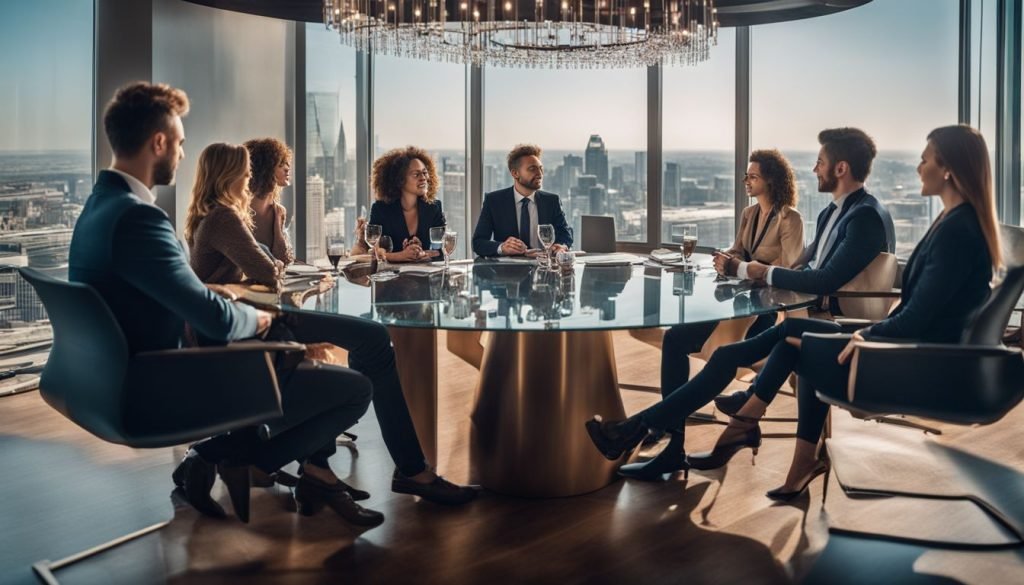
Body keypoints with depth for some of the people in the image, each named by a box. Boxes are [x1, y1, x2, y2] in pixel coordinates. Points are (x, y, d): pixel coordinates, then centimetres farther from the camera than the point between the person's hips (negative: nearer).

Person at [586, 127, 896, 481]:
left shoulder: (867, 216, -15)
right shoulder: (833, 211, 16)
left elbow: (825, 280, -25)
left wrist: (766, 272, -12)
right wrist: (743, 268, 2)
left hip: (838, 329, -9)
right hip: (814, 318, 9)